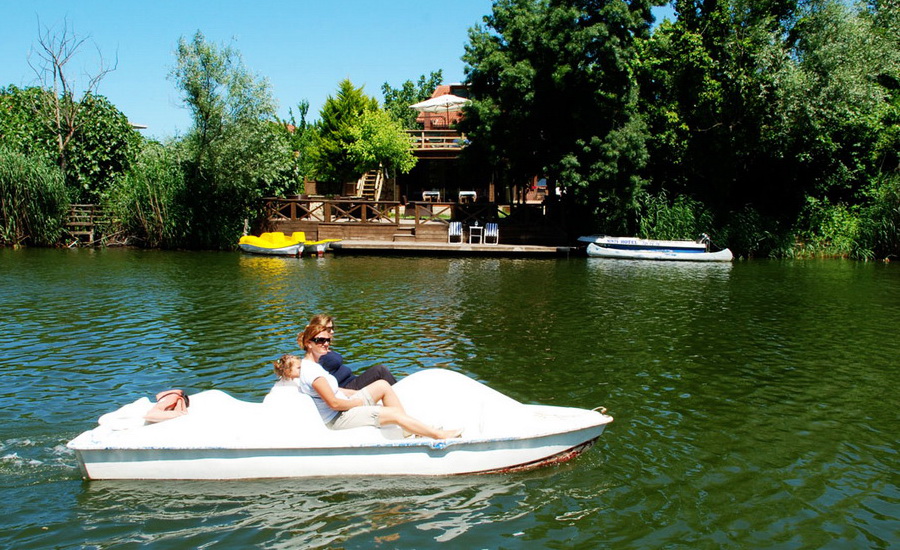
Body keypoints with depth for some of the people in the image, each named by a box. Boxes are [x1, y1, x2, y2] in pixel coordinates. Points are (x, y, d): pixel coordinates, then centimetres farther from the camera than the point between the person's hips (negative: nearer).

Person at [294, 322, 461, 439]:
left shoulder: (312, 364, 10)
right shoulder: (311, 370, -23)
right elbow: (334, 403, -25)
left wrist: (356, 393, 10)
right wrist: (359, 401, -10)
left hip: (344, 406, 11)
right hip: (337, 419, -11)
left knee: (383, 385, 6)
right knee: (395, 413, -15)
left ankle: (411, 429, 4)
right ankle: (439, 435, -8)